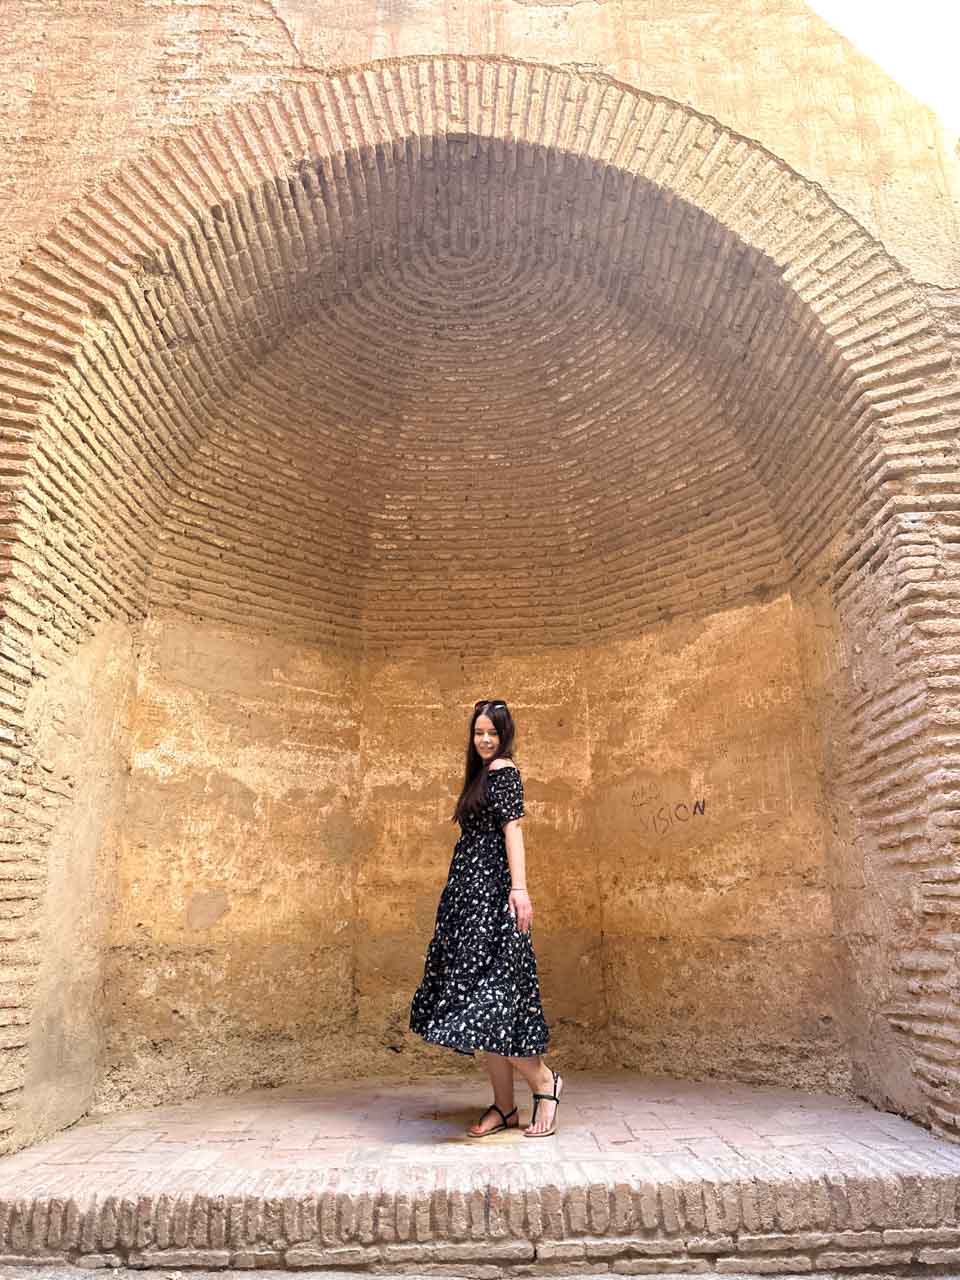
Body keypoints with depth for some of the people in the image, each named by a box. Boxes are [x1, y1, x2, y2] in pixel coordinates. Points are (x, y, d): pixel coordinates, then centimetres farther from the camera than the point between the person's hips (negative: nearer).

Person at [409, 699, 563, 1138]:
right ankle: (504, 1107, 15)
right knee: (482, 1001, 8)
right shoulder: (481, 773, 20)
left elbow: (512, 828, -17)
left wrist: (519, 888, -25)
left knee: (487, 995, -9)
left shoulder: (503, 770, -6)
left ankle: (544, 1081, 8)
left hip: (491, 893, -9)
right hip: (472, 893, 9)